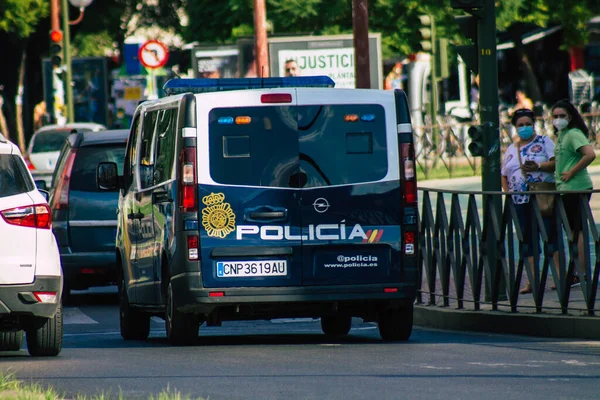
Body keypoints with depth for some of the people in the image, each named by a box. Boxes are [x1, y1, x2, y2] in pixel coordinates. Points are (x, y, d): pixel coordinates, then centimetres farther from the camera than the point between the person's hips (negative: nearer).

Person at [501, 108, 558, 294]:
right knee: (526, 240, 3)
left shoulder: (544, 142, 4)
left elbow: (556, 163, -7)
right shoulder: (511, 149, 19)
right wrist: (507, 191, 5)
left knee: (550, 235, -9)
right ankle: (532, 280, 5)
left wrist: (538, 166, -22)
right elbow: (504, 176, 22)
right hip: (520, 201, 5)